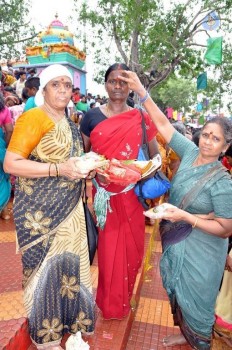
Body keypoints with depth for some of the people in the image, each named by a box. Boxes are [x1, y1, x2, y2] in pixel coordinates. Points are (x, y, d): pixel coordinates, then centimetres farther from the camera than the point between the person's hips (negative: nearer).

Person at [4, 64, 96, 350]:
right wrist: (59, 169, -25)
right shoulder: (33, 117, -12)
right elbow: (10, 164, -18)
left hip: (69, 209, 7)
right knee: (45, 268, 7)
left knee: (68, 263, 16)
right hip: (40, 211, -7)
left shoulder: (69, 123, 12)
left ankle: (67, 320, 41)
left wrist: (84, 167, 2)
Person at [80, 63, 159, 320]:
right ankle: (111, 302, 36)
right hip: (103, 193, -1)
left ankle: (124, 297, 43)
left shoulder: (141, 118, 2)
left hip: (132, 194, 1)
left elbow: (155, 155, 6)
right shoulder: (92, 116, 0)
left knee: (132, 246, 13)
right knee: (109, 247, 9)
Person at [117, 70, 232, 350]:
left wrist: (186, 217, -29)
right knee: (178, 292, 24)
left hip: (200, 252, -6)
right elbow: (162, 123, -7)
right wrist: (141, 91, -12)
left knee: (195, 299, 16)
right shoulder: (190, 152, -9)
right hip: (176, 242, 6)